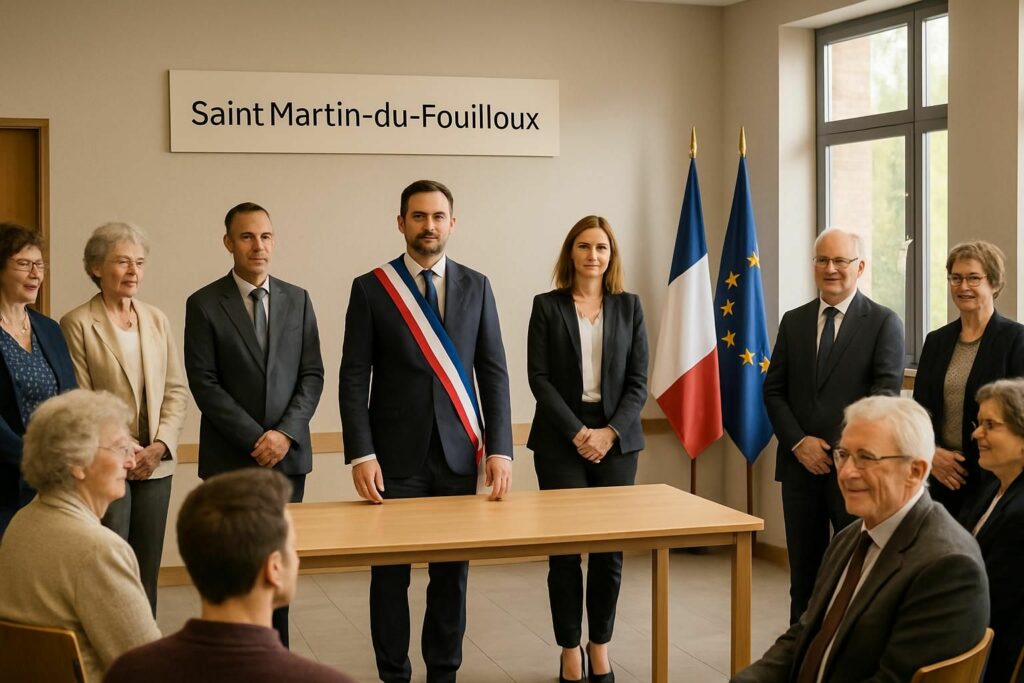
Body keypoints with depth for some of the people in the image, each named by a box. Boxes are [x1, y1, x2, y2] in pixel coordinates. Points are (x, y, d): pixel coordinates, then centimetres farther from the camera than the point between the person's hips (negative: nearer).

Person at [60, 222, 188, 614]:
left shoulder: (157, 320, 11)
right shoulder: (77, 324, -5)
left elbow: (176, 390, 9)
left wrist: (160, 445, -5)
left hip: (155, 464, 5)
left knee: (148, 570, 9)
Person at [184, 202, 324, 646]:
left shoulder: (297, 300, 9)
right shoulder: (204, 304, -1)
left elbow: (312, 375, 6)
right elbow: (204, 382, -6)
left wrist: (286, 433, -9)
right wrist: (256, 439, -11)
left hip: (288, 454, 3)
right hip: (230, 457, -3)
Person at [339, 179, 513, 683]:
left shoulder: (476, 287, 7)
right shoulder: (370, 288, 0)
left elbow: (494, 372, 5)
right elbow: (353, 378, -3)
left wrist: (499, 448, -4)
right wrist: (361, 454, -12)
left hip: (459, 454, 2)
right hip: (397, 456, -2)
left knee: (453, 572, 8)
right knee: (390, 573, 4)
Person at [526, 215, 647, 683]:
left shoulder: (628, 307, 8)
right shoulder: (547, 306, 2)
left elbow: (638, 381, 4)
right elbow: (539, 377, -3)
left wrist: (610, 432, -9)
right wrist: (577, 432, -11)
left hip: (616, 440, 2)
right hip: (561, 441, -2)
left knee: (610, 551, 2)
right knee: (565, 551, -1)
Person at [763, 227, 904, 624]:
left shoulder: (883, 323, -2)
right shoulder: (793, 322, 11)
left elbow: (886, 391, -11)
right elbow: (773, 390, 9)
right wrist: (798, 442, -6)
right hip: (800, 465, 4)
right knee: (804, 573, 11)